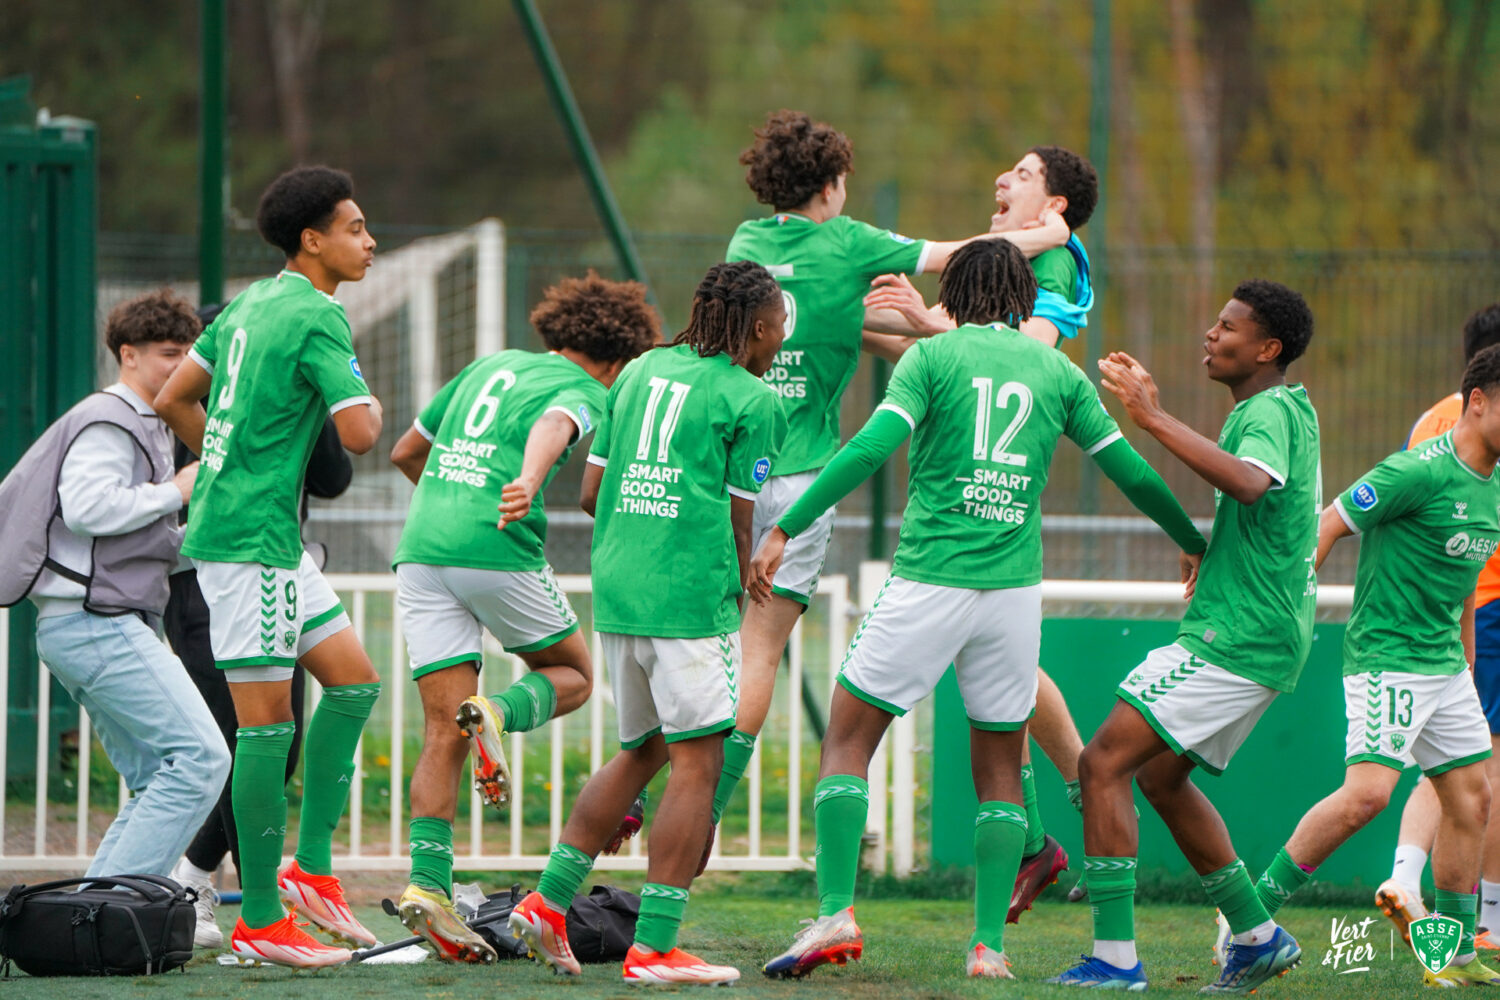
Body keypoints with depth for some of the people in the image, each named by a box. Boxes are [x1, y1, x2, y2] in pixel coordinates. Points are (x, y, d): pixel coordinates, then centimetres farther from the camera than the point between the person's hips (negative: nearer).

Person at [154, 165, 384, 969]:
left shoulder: (251, 304, 13)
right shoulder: (317, 318, -14)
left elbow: (173, 400, 20)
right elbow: (358, 435, -22)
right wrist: (373, 408, 0)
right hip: (250, 539, -10)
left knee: (353, 679, 11)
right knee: (266, 720, -6)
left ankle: (311, 870, 11)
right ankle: (260, 921, -2)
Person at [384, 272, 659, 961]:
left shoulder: (490, 367, 25)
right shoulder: (585, 390, 5)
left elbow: (405, 451, 32)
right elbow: (553, 426, -21)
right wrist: (528, 483, -40)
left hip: (421, 546, 5)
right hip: (497, 551, -5)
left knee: (443, 736, 3)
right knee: (572, 675, 18)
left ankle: (428, 881, -11)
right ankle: (499, 715, -14)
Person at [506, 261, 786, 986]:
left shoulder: (641, 371, 17)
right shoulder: (751, 400, -2)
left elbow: (591, 494, 17)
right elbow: (742, 522, -3)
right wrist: (753, 609, 10)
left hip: (616, 586, 7)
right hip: (690, 595, -7)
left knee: (641, 751, 21)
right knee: (696, 763, -3)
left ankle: (549, 901, 17)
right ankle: (653, 947, -7)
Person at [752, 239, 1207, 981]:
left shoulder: (933, 357, -1)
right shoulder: (1058, 373, 9)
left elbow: (869, 450, -13)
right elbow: (1132, 474, 13)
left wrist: (783, 531, -13)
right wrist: (1193, 543, 29)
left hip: (928, 582, -3)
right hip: (1015, 586, 3)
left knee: (847, 742, 6)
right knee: (1000, 769, 13)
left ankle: (836, 914, -8)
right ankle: (989, 943, 6)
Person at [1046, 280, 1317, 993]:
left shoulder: (1268, 412, -15)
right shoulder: (1280, 410, 18)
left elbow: (1248, 481, -38)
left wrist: (1155, 419, -37)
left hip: (1233, 639, -11)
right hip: (1265, 638, 11)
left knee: (1104, 763, -14)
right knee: (1160, 774, 22)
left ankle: (1114, 957, -17)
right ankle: (1258, 936, 25)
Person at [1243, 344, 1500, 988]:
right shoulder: (1418, 472, -16)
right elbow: (1327, 526, -13)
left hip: (1444, 664, 9)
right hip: (1386, 657, -9)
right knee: (1367, 793, -20)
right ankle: (1255, 910, -9)